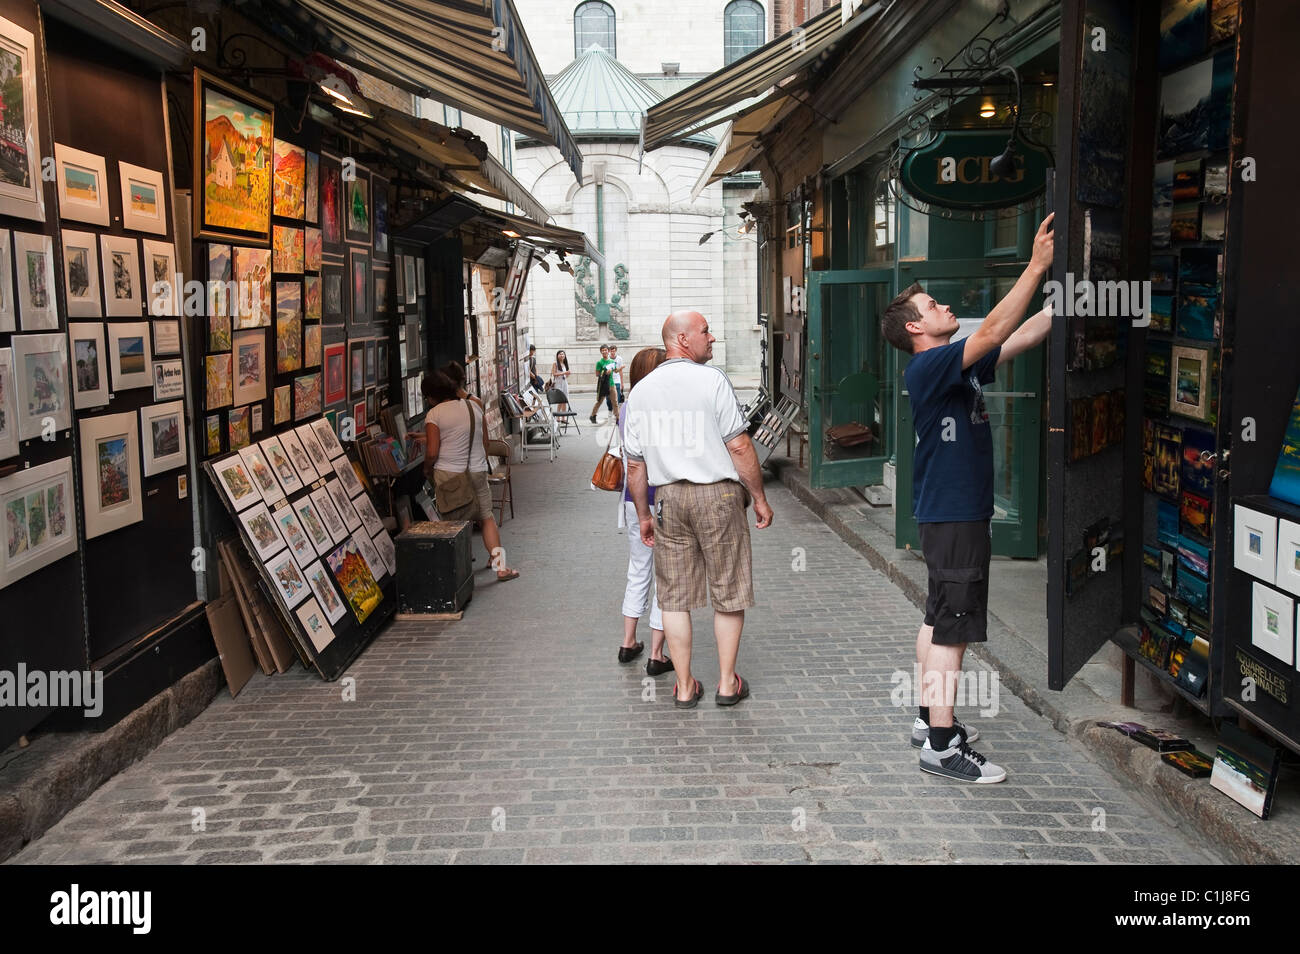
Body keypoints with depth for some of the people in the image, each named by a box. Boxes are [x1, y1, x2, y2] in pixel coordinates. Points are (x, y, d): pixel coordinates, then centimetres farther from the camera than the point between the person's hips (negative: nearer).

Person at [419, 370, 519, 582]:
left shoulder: (434, 415, -8)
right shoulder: (474, 406, 6)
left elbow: (432, 452, -12)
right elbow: (485, 442, 12)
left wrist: (427, 470, 6)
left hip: (447, 473, -3)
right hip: (477, 472, 3)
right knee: (486, 518, 9)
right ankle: (500, 566, 4)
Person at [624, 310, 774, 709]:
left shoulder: (641, 390, 7)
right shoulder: (712, 380, -9)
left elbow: (634, 464, 9)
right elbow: (739, 446, -11)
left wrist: (643, 515, 18)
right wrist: (759, 498, -2)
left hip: (667, 497, 4)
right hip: (718, 494, -4)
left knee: (675, 596, 10)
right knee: (729, 592, 9)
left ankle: (685, 687, 17)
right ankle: (727, 683, 17)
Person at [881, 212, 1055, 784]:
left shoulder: (958, 366, 13)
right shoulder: (928, 366, -15)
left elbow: (1024, 335, 14)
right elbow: (994, 333, -25)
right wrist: (1036, 266, -23)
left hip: (961, 512, 10)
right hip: (951, 516, -10)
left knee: (940, 620, 16)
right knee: (952, 629, -7)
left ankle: (930, 717, 28)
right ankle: (940, 746, -1)